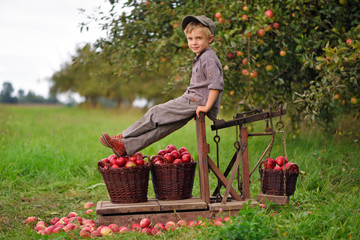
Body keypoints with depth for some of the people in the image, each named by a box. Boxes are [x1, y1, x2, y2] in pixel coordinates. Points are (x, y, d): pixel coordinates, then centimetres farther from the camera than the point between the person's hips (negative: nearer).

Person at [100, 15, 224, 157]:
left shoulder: (209, 58, -15)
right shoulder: (200, 57, 16)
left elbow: (216, 84, -24)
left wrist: (207, 107, -24)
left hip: (195, 102, -8)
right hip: (191, 101, 8)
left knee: (157, 113, -5)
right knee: (162, 126, 2)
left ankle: (123, 138, 3)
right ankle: (127, 147, 0)